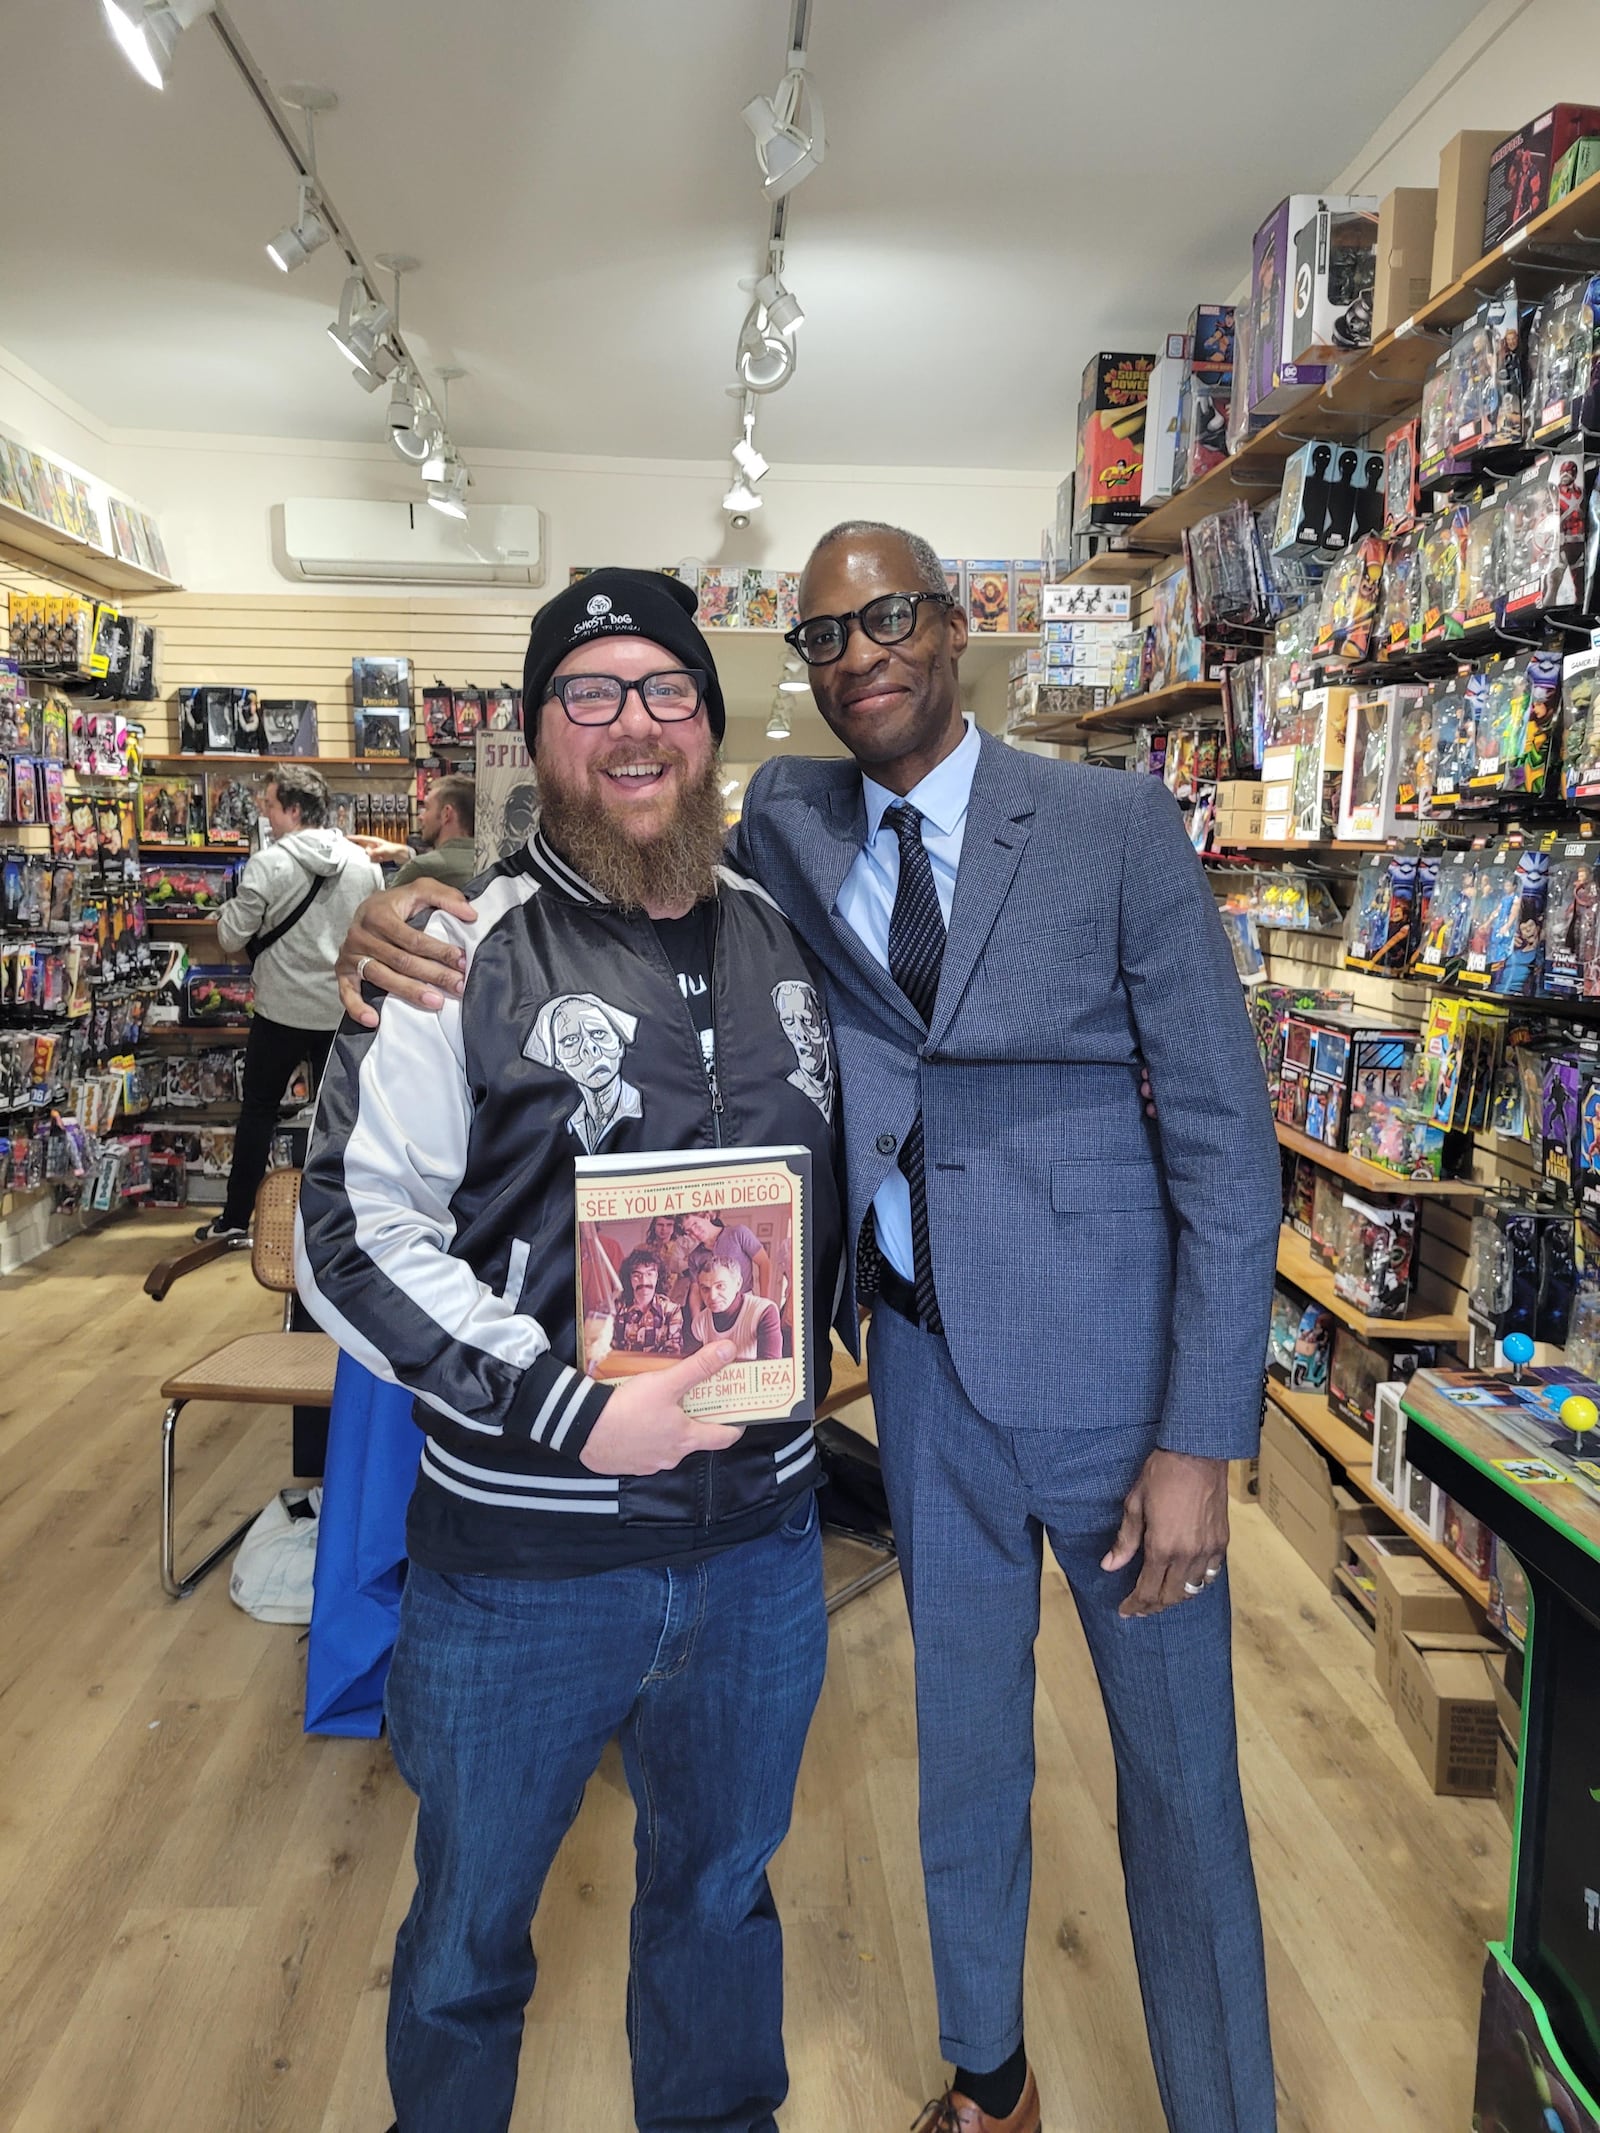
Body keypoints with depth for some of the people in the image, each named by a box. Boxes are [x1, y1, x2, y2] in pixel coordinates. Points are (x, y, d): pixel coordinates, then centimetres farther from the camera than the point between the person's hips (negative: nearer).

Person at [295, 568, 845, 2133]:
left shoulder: (787, 944, 3)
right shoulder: (470, 954, -10)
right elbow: (354, 1227, -15)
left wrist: (812, 1373, 5)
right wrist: (567, 1408, -22)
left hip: (759, 1537, 4)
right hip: (520, 1552, -3)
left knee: (723, 1887, 26)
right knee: (471, 1923, 20)